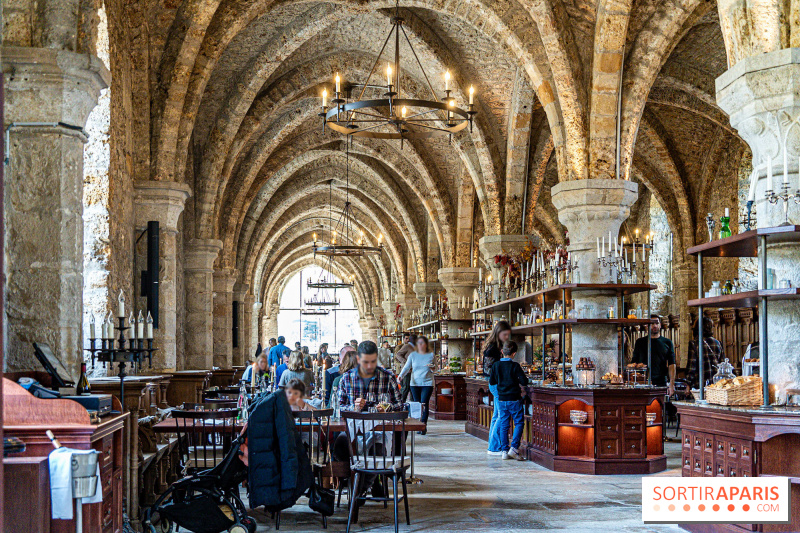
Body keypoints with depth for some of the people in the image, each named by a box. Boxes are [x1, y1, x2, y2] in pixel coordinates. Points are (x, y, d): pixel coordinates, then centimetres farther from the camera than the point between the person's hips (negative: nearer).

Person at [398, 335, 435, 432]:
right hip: (415, 383, 2)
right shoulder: (413, 355, 6)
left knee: (424, 404, -12)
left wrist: (431, 367, -16)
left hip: (427, 383, -2)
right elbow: (407, 367, 0)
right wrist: (401, 376, -16)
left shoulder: (431, 355, 4)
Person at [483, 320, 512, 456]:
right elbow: (488, 369, -16)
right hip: (497, 384, -10)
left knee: (497, 416, 13)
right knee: (502, 416, -9)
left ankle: (493, 446, 19)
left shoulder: (501, 347, 14)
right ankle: (494, 447, -5)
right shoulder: (492, 348, -14)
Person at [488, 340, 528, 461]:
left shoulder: (496, 365, 1)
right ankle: (514, 448, -7)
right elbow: (524, 381, -13)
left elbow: (491, 382, 7)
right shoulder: (515, 366, -12)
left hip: (501, 399, 4)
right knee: (519, 423, 5)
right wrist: (517, 380, 6)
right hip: (514, 399, -4)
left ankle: (505, 450, 10)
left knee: (503, 425, 10)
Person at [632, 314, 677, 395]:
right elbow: (634, 363, 8)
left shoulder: (667, 342, 10)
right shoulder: (640, 342, 10)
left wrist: (672, 384, -6)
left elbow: (671, 364, 5)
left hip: (661, 383, 0)